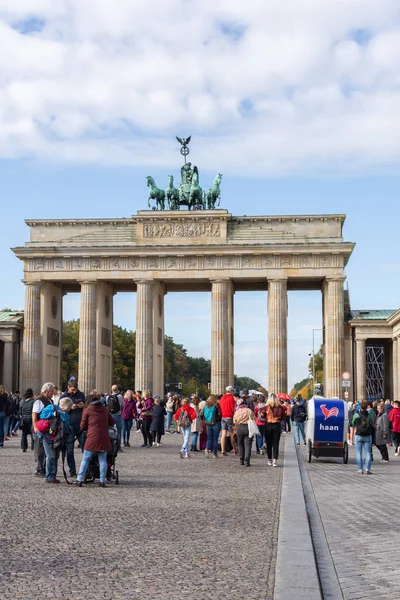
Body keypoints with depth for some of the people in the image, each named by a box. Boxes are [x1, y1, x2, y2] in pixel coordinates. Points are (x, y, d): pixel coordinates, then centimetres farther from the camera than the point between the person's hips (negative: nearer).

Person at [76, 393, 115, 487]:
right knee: (103, 460, 7)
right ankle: (102, 481, 5)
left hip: (92, 438, -2)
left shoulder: (87, 410, 1)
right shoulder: (105, 410, 9)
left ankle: (79, 480, 5)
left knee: (85, 459, 5)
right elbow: (112, 422, 17)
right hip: (104, 439, 2)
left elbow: (82, 426, 5)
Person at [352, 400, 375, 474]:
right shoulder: (369, 415, -6)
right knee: (368, 453, 5)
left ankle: (360, 469, 4)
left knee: (359, 453, 6)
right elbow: (372, 425, 0)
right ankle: (367, 469, -2)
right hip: (368, 436, 1)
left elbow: (353, 424, 5)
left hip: (358, 435, -1)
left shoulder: (356, 415, -8)